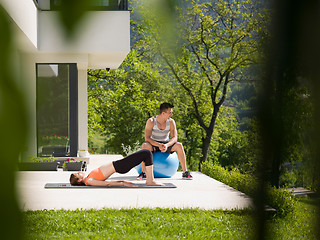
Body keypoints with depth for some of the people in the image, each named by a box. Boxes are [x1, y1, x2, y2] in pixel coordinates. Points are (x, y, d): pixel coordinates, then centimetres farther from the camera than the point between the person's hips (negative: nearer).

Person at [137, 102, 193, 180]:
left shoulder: (171, 122, -13)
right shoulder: (151, 121, -20)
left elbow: (174, 138, -15)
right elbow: (147, 138, -23)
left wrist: (166, 145, -36)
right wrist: (159, 145, -39)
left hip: (166, 144, 2)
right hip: (154, 144, -2)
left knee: (179, 146, -26)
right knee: (145, 145, -37)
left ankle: (185, 172, -21)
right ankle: (143, 173, -36)